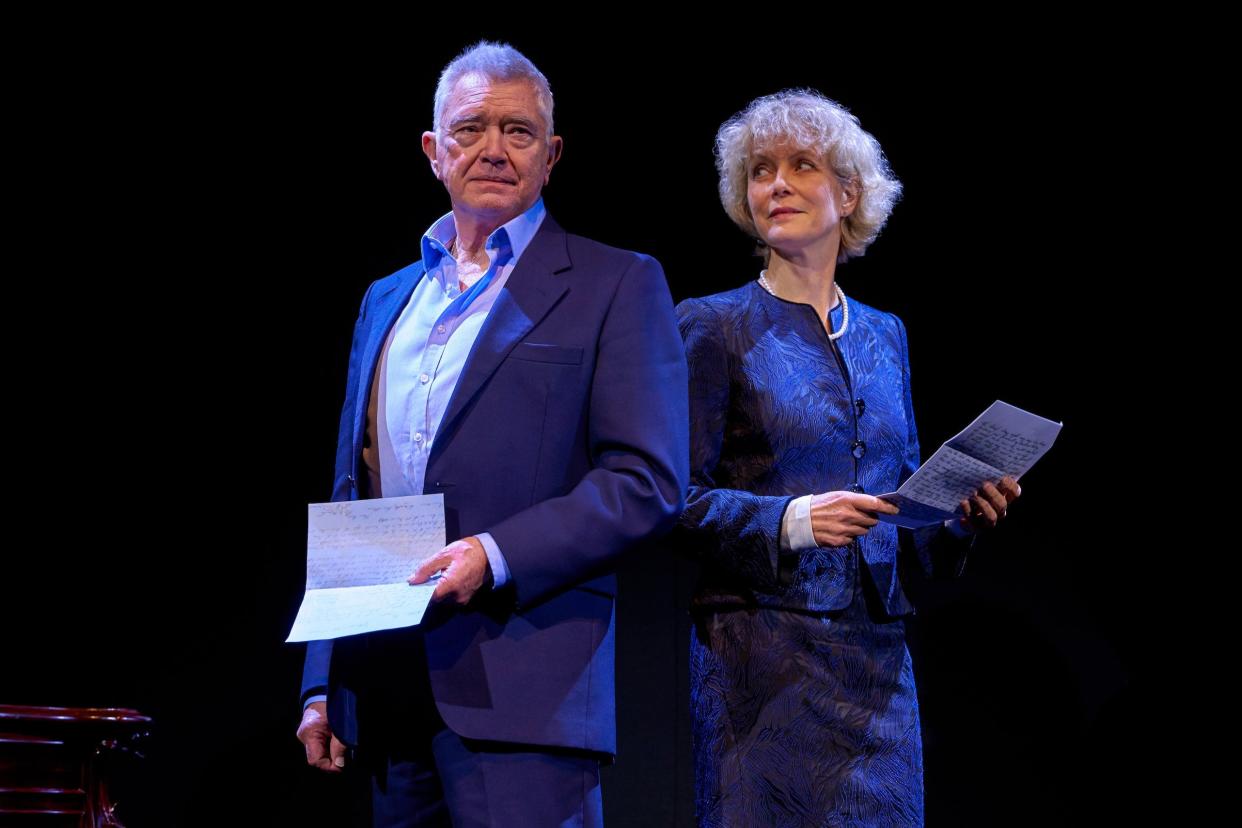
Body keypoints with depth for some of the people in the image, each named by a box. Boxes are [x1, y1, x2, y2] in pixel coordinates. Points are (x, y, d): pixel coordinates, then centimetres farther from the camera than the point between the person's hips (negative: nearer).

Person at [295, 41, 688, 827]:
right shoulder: (387, 300, 20)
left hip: (522, 696, -5)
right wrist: (323, 683, 15)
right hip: (387, 694, 6)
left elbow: (649, 480, -6)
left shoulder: (617, 285, 3)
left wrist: (495, 554, -17)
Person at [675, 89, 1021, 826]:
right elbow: (679, 499, -7)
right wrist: (788, 519, -21)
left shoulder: (884, 335, 16)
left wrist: (960, 508, -1)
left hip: (877, 654, 5)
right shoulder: (714, 327, -1)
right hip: (762, 654, -5)